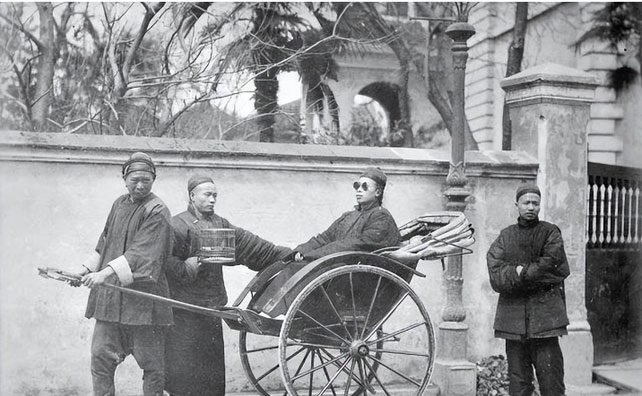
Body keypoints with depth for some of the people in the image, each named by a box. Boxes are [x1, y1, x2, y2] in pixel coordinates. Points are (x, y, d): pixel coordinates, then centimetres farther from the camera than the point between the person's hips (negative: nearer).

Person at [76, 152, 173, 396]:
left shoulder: (156, 212, -10)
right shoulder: (119, 204, 13)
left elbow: (142, 253, -21)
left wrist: (106, 273, -28)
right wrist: (87, 269, 14)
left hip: (142, 296, -7)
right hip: (110, 295, 7)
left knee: (151, 362, 2)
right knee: (100, 355, 8)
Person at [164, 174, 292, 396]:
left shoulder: (220, 224, 15)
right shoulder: (178, 225, -6)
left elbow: (248, 243, 14)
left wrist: (285, 254, 11)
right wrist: (185, 268, -28)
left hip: (211, 306, 7)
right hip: (185, 306, -6)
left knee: (211, 359, 9)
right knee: (184, 360, -5)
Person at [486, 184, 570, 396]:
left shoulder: (550, 233, 8)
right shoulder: (506, 236, 12)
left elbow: (550, 266, -8)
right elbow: (495, 276, -2)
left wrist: (521, 272, -7)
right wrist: (534, 273, -11)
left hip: (544, 316, -2)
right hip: (513, 318, 2)